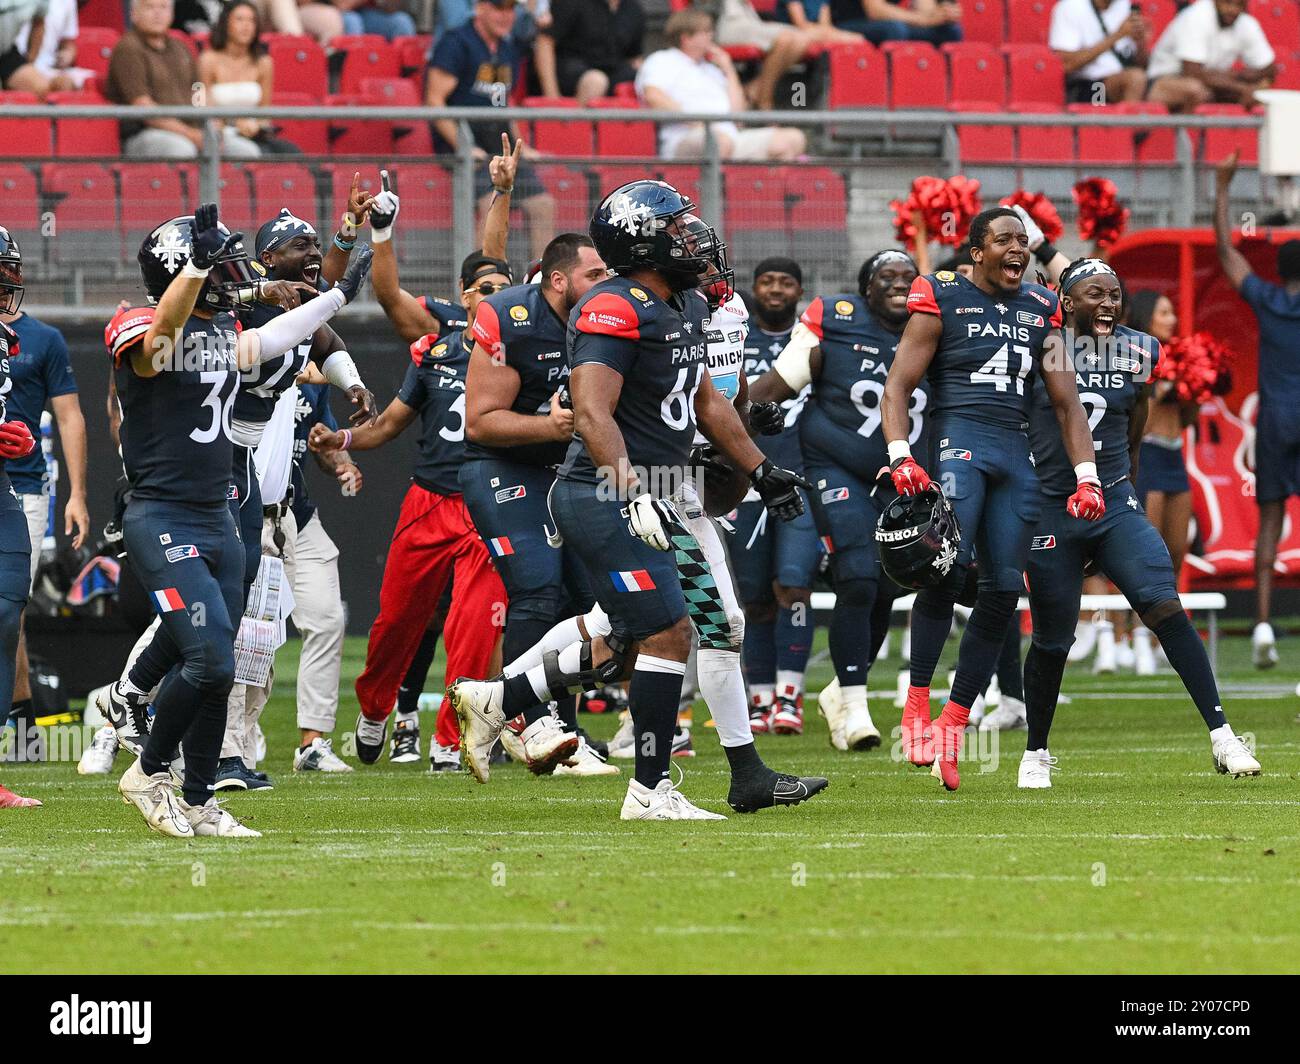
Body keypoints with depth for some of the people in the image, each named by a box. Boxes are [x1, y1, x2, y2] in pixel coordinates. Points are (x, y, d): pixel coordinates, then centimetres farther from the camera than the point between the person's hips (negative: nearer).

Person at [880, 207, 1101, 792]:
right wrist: (901, 458, -15)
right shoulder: (943, 299, 1)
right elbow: (898, 387, 0)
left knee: (1003, 589, -2)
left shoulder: (1040, 310, 16)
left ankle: (953, 722, 5)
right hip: (958, 439, -5)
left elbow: (1067, 402, 19)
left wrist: (1087, 476, 9)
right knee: (948, 563, -26)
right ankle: (918, 701, -16)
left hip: (1015, 453, 5)